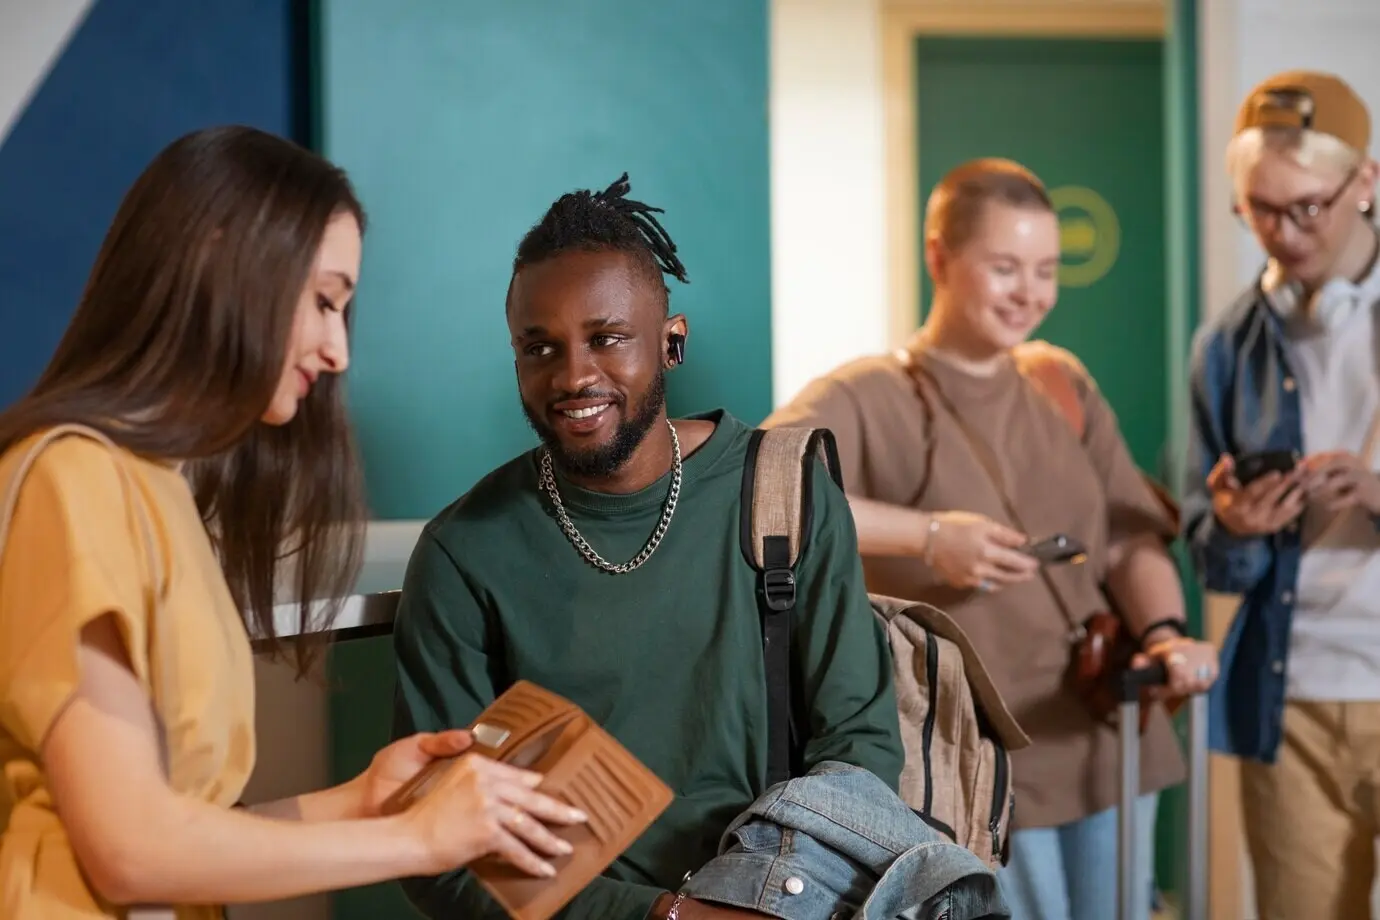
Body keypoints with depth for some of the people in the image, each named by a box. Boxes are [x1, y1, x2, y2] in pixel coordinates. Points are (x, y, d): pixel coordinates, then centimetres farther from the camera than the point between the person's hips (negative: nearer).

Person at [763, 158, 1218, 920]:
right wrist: (925, 533, -29)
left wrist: (1163, 633, -15)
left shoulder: (1064, 383, 11)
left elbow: (1130, 538, 7)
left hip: (1113, 740, 6)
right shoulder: (870, 397, -8)